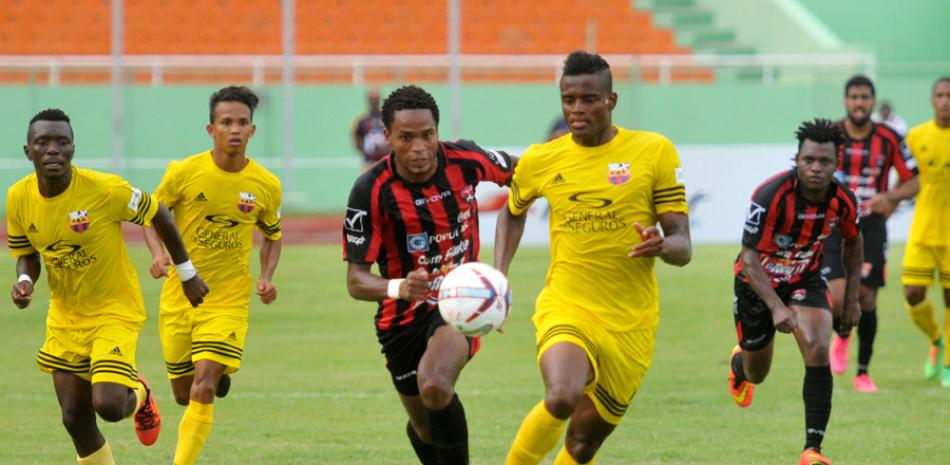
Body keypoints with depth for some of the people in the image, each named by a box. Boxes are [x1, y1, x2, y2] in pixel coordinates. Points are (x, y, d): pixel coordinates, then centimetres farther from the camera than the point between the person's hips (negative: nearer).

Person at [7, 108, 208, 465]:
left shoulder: (105, 190, -23)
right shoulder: (19, 198, -9)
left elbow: (157, 215, -7)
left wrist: (187, 273, 0)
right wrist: (24, 281, -15)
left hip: (115, 311, -4)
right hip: (65, 315, 4)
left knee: (108, 406, -20)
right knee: (76, 420, 3)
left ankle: (138, 395, 18)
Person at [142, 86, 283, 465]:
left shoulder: (266, 185, -5)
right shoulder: (184, 173, -10)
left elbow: (272, 235, 13)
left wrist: (266, 277, -4)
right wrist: (158, 253, -15)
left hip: (229, 301, -1)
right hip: (179, 297, 1)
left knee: (202, 390, -17)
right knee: (183, 394, 12)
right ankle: (218, 375, 47)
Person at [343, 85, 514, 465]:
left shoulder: (465, 160, -14)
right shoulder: (371, 190, -20)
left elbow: (517, 171, 10)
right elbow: (356, 281, -21)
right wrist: (398, 287, -41)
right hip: (404, 316, 1)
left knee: (434, 386, -31)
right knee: (425, 426, 13)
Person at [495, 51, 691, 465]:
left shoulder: (654, 151, -3)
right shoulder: (540, 160, 2)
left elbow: (682, 247, -2)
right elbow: (513, 211, 25)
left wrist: (661, 246, -25)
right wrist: (498, 276, 11)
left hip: (630, 323, 1)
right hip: (566, 307, -1)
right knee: (561, 399, -30)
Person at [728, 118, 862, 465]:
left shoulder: (844, 201, -17)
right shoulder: (771, 196, -32)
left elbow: (852, 242, 6)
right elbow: (750, 258, -30)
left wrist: (852, 299, 7)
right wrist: (777, 307, -42)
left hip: (806, 280, 2)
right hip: (758, 283, -2)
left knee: (818, 354, -22)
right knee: (756, 374, 14)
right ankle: (739, 364, 55)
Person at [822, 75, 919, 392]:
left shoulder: (889, 139, -3)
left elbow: (913, 182, 3)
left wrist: (889, 197, -14)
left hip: (871, 229, 1)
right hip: (835, 227, -1)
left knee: (866, 301, -1)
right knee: (838, 300, -14)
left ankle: (863, 373, 15)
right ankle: (841, 337, 23)